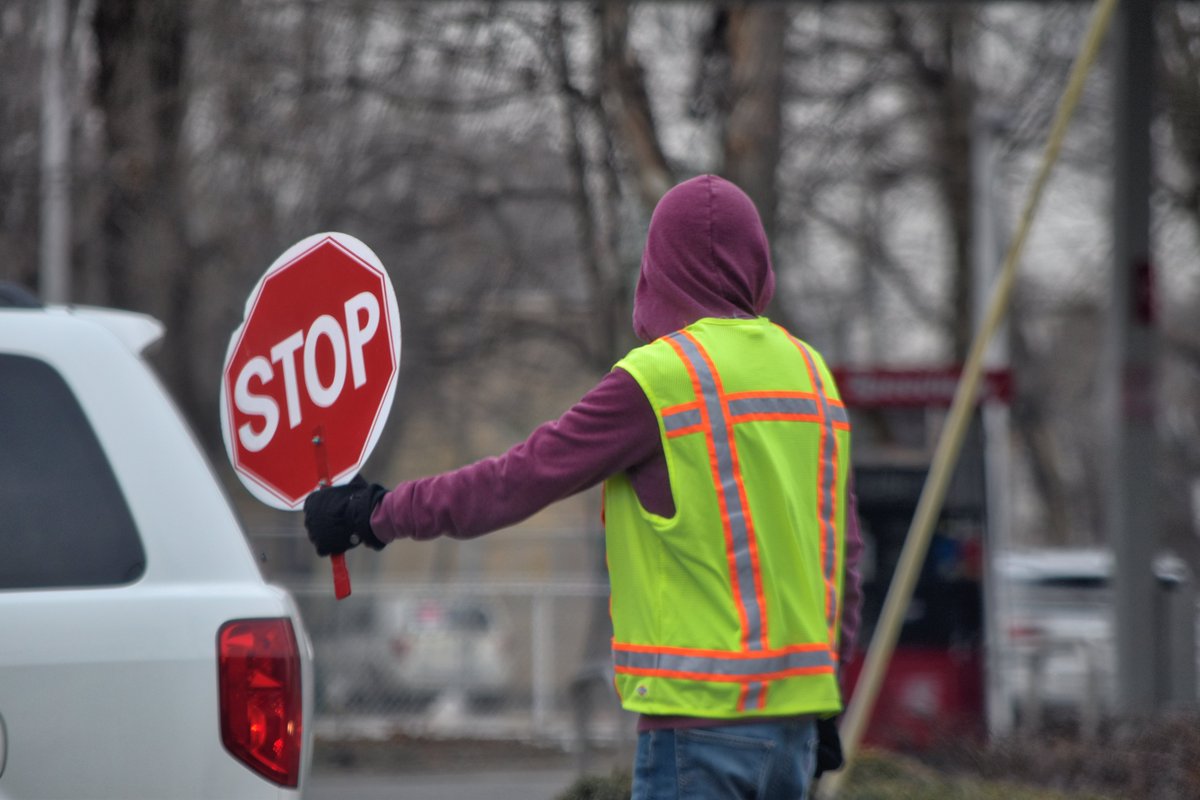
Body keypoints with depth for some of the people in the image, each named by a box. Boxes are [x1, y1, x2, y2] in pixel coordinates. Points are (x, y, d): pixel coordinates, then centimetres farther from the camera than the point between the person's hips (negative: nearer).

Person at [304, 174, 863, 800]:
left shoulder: (659, 377, -11)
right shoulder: (811, 371, 11)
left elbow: (520, 479, -7)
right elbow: (842, 548, 16)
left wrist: (379, 514, 5)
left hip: (700, 714, -7)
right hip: (795, 712, 7)